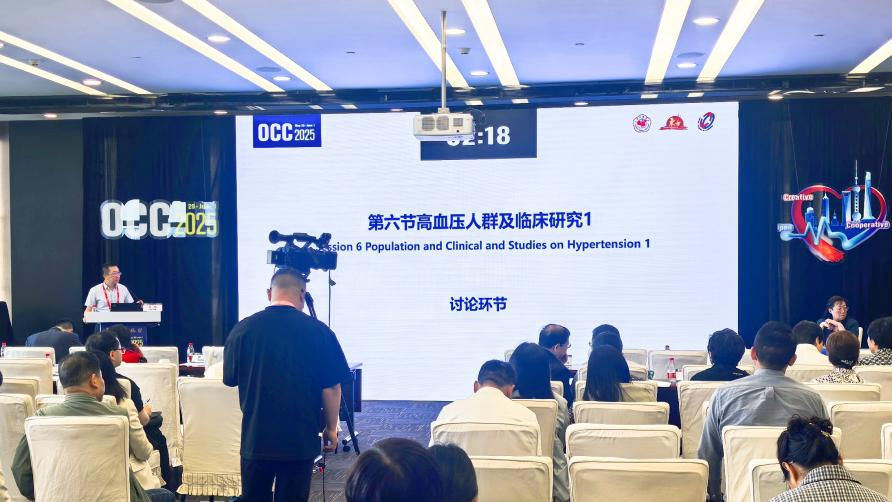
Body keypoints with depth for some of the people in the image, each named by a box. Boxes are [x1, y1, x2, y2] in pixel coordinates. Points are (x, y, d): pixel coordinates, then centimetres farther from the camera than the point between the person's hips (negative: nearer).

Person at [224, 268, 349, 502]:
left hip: (255, 438, 2)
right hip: (301, 439, -1)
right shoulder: (318, 331, -11)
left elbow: (230, 379, 7)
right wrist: (331, 428, 7)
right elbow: (331, 388, -7)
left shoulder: (242, 329, -6)